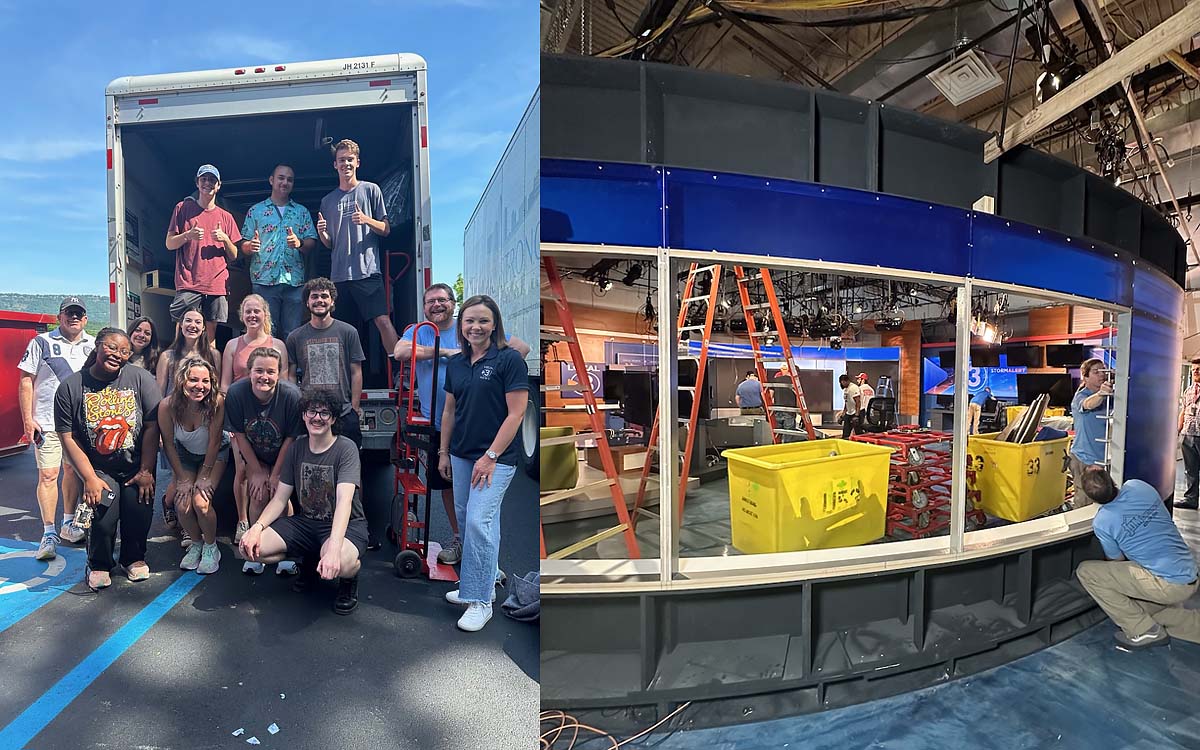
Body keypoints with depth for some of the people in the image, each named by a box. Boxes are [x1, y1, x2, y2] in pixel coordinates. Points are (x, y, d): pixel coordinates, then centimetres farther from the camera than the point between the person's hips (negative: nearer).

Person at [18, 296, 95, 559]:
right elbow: (26, 381, -1)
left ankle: (68, 525, 23)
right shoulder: (42, 342, 0)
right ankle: (49, 534, 1)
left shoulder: (93, 345, 9)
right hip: (48, 422, -3)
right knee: (48, 474, -5)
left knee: (74, 471, 11)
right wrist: (27, 418, -8)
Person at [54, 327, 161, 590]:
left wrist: (146, 471, -8)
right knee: (104, 514, -18)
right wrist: (90, 478, -10)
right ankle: (99, 564, 13)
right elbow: (68, 437, -3)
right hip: (98, 469, 0)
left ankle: (134, 558, 17)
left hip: (136, 467, 0)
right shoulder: (71, 387, -2)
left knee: (139, 512, -16)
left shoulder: (141, 379, -5)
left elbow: (152, 427, -6)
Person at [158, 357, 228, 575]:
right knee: (183, 505, -12)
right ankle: (196, 543, 18)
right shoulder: (167, 406, -26)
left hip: (215, 454, -2)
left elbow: (214, 442, -21)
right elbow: (168, 445, -12)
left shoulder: (217, 402, -32)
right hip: (185, 454, 2)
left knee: (201, 502, -18)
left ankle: (211, 547, 8)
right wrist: (182, 479, -8)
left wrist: (206, 476, -14)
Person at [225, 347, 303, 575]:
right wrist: (257, 472, -10)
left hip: (283, 456, -1)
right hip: (254, 455, 1)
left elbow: (291, 438, -19)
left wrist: (276, 474, -13)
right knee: (258, 495, -12)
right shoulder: (236, 392, -24)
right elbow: (239, 436, -13)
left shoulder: (291, 395, -29)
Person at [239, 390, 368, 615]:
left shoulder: (346, 448, -15)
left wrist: (333, 548, -41)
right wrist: (258, 526, -15)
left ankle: (350, 575, 2)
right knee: (251, 547, -13)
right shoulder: (296, 448, 4)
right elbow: (280, 499, 5)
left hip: (346, 524, -6)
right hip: (305, 521, 6)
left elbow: (345, 501, -27)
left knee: (339, 564, -38)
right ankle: (308, 560, 13)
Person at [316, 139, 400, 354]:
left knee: (383, 321, -15)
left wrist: (367, 220, -13)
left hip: (368, 271, -4)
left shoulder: (371, 190, 9)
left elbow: (386, 230, 5)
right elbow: (329, 244, 20)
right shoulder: (328, 201, 18)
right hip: (339, 274, 4)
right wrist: (322, 233, -2)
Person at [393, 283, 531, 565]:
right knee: (447, 484, 14)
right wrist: (445, 351, -14)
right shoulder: (418, 332, 8)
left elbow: (521, 347, 2)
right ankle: (458, 538, 32)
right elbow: (400, 352, -16)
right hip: (437, 424, 3)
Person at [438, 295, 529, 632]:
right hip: (461, 456, 7)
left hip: (495, 457, -7)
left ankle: (480, 601, 3)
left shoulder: (510, 359, -12)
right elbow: (449, 411, 14)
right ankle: (484, 582, 31)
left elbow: (516, 414, -15)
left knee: (479, 521, -11)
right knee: (466, 521, 14)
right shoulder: (455, 363, 7)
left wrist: (491, 456, -17)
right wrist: (443, 452, 13)